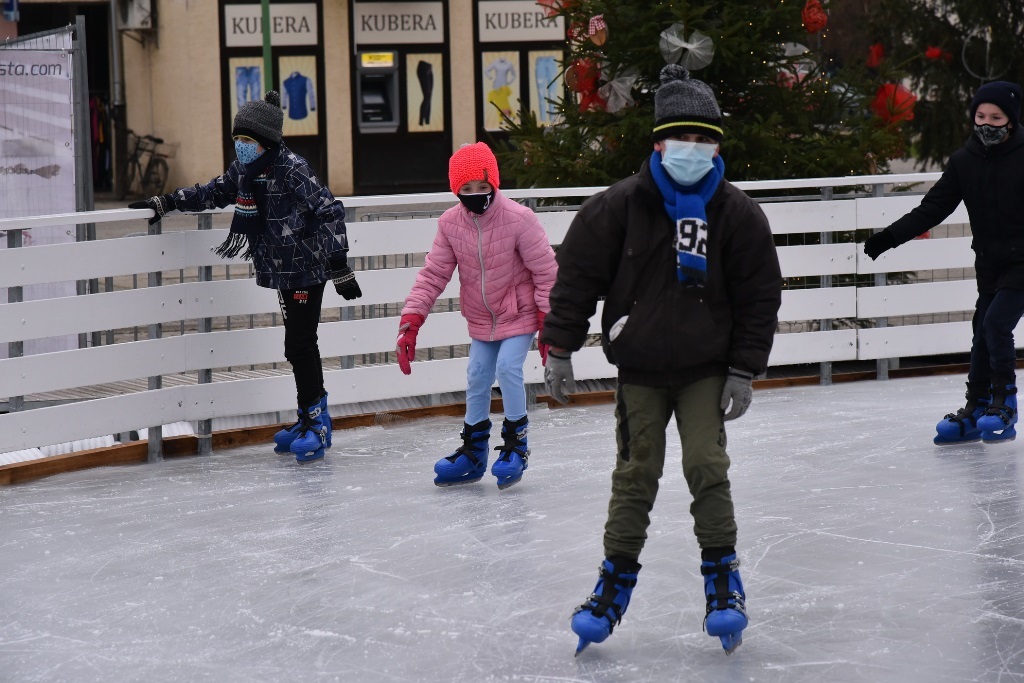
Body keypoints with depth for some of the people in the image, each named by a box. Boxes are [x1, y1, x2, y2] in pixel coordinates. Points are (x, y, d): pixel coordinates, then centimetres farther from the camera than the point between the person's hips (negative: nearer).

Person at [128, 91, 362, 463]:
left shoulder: (291, 169, -18)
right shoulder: (243, 170, 5)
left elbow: (330, 210, -19)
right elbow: (212, 193, 20)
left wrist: (338, 265, -21)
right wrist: (166, 203, 13)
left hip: (307, 271, -8)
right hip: (281, 272, 8)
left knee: (299, 346, -9)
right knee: (299, 347, 12)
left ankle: (315, 423, -3)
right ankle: (313, 417, 21)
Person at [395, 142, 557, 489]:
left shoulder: (518, 219, -23)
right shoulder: (450, 224, -11)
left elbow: (545, 271, -15)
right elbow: (433, 274, -7)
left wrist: (549, 322, -14)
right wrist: (410, 321, -14)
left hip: (519, 314, -5)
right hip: (481, 318, 5)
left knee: (508, 368, -18)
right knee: (477, 378, 6)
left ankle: (516, 443, 2)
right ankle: (473, 452, 21)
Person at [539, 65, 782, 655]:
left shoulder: (737, 213, -7)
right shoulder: (620, 206, -11)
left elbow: (759, 297, -2)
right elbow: (577, 275, -5)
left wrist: (744, 371, -4)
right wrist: (560, 350, -6)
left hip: (706, 370, 0)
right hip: (639, 368, 0)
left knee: (707, 465, -7)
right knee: (636, 474, 4)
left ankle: (723, 577, 7)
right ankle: (616, 581, 15)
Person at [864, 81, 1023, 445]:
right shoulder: (964, 161, 0)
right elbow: (932, 209, 1)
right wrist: (889, 237, -6)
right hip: (989, 264, 5)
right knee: (982, 334, 6)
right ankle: (975, 410, 17)